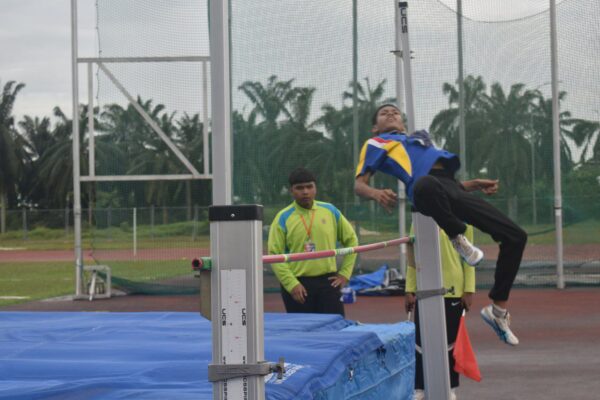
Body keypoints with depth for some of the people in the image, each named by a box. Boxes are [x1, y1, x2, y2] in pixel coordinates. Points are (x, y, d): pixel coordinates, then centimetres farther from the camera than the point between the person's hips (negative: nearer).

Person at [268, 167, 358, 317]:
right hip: (298, 285, -2)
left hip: (328, 282, 2)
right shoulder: (283, 218, -2)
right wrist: (291, 284, -13)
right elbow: (275, 254, -5)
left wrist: (345, 273, 8)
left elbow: (351, 240, 16)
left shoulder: (330, 211, 7)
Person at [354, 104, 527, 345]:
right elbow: (359, 183, 11)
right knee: (427, 185, -47)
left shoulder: (421, 138, 42)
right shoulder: (376, 144, 25)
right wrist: (376, 193, -13)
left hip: (453, 189, 7)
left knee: (515, 237, -2)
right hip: (426, 187, -7)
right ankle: (458, 239, -24)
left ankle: (499, 308, 7)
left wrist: (475, 184, 21)